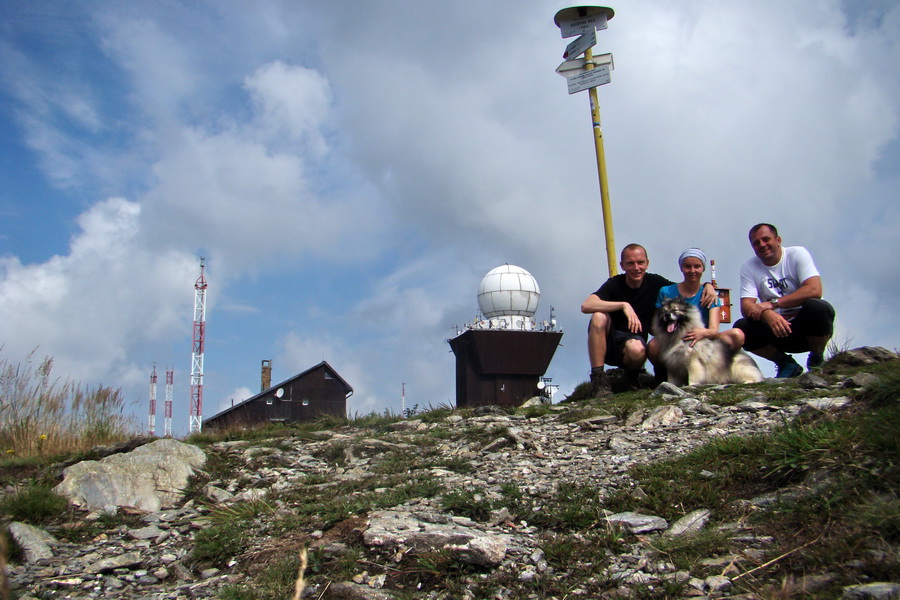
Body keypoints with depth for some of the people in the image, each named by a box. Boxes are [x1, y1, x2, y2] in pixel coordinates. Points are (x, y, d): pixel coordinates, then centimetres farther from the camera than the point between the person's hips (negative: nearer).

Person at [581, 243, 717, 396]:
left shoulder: (655, 283, -2)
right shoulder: (614, 284, -10)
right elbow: (586, 306, -27)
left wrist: (707, 285, -11)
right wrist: (624, 305, -35)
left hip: (634, 341, 1)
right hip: (606, 344, 0)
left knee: (637, 349, -37)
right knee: (599, 316, -32)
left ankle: (631, 377, 1)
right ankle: (598, 379, -25)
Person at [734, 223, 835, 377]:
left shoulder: (797, 254, -7)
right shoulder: (749, 268, 0)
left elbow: (814, 290, -22)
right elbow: (746, 306, -12)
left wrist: (772, 303, -27)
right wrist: (768, 315, -35)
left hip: (807, 325, -2)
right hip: (778, 330, 2)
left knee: (817, 307, -34)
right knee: (741, 328, -22)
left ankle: (817, 360, -7)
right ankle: (786, 364, 0)